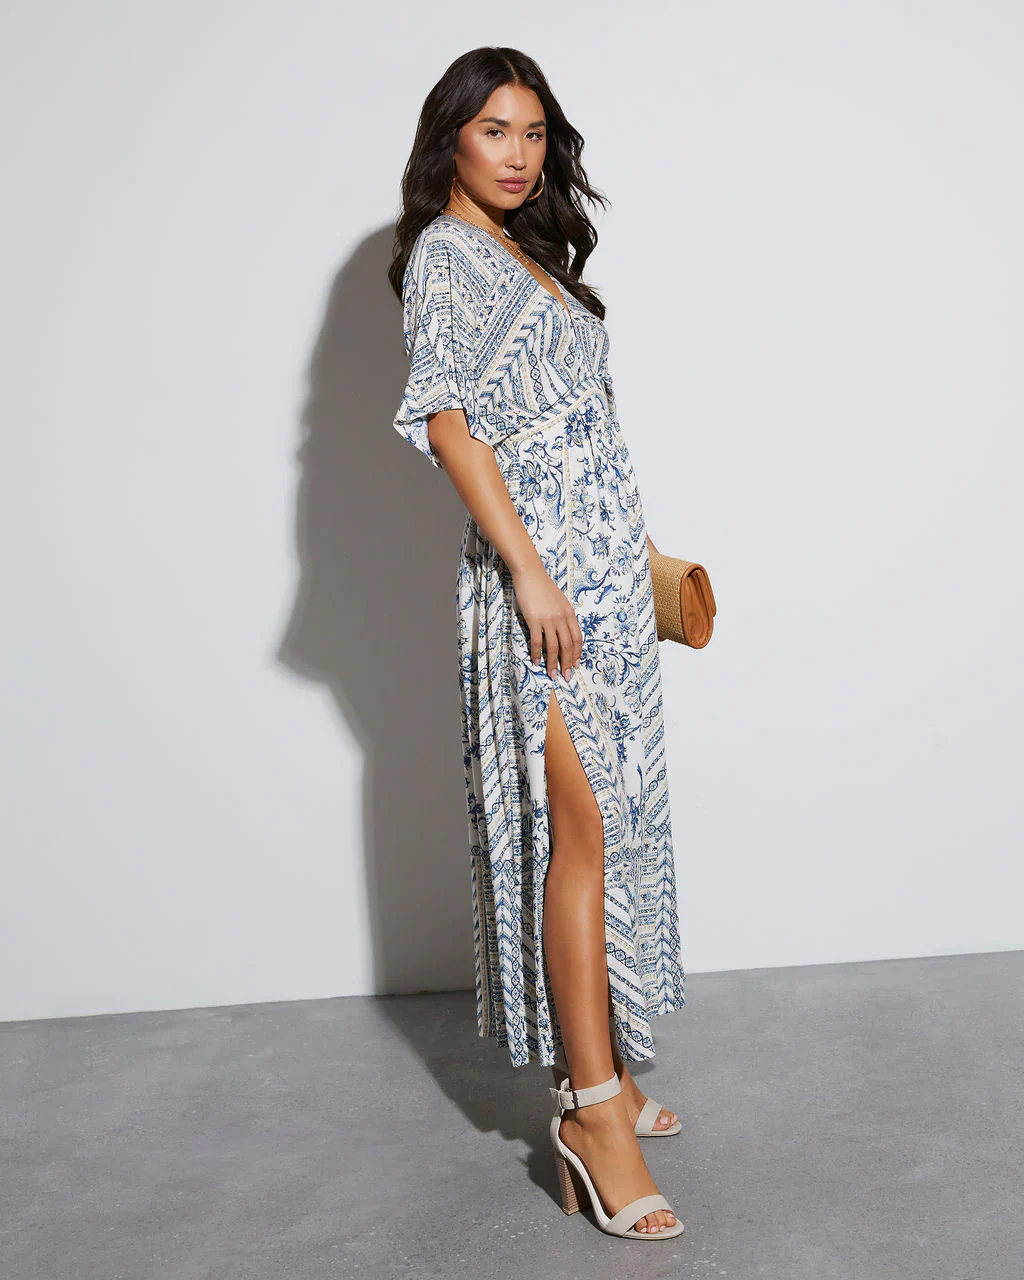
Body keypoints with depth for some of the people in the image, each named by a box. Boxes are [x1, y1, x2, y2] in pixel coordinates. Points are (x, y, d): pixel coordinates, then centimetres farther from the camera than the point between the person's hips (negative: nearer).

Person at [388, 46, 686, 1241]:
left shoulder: (528, 251, 22)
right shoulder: (445, 251, -2)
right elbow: (448, 419, -13)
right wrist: (529, 569, -20)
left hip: (605, 556, 8)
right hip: (539, 560, -8)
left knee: (613, 811, 8)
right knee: (582, 821, -11)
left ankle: (596, 1063, 19)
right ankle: (594, 1108, -7)